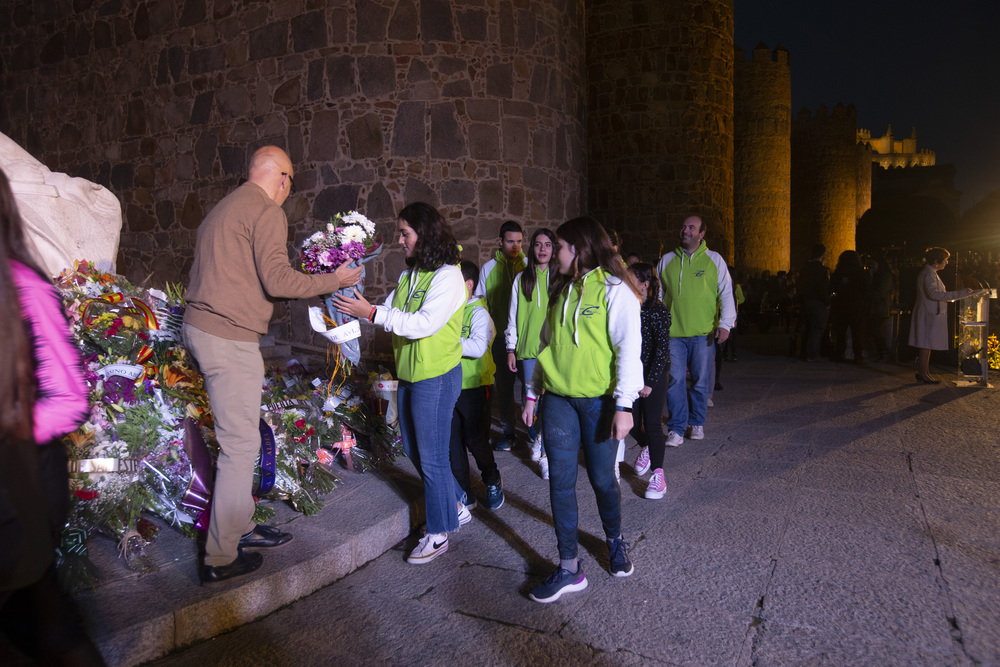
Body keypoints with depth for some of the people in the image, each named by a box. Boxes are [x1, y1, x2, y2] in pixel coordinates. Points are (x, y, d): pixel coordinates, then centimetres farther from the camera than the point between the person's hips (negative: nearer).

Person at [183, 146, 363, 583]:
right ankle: (221, 559, 5)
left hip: (201, 328, 10)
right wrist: (333, 280, -7)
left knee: (239, 437, 17)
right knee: (241, 444, -3)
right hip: (229, 338, -10)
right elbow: (277, 280, -18)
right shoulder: (267, 212, -9)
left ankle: (239, 526, 29)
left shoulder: (224, 208, 21)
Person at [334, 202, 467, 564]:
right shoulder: (409, 274, 10)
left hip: (436, 376, -9)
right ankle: (456, 506, 37)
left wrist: (371, 313, -27)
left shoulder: (448, 276, -16)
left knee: (431, 457, 1)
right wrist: (355, 308, -3)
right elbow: (391, 312, 10)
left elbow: (425, 323, -26)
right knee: (416, 451, 18)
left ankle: (438, 533, 19)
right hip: (409, 374, 9)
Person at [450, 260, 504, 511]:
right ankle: (464, 494, 22)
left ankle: (493, 482, 28)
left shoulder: (478, 312, -10)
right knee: (453, 441, 8)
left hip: (474, 386, -6)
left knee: (475, 439, 1)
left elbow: (478, 347, -25)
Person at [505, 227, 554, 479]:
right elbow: (513, 316, 10)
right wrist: (511, 349, 6)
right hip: (529, 348, 1)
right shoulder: (522, 279, 7)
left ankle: (546, 452, 10)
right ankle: (536, 438, 29)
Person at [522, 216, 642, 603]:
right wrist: (532, 394, 15)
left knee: (602, 479, 7)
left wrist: (624, 404, -17)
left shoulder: (614, 289, -6)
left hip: (599, 401, -5)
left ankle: (615, 542, 36)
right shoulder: (561, 291, 14)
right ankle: (569, 568, 14)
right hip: (559, 400, 5)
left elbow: (629, 349, -12)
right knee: (561, 481, 3)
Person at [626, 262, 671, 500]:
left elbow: (662, 349, -15)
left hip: (653, 376, -5)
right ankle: (645, 448, 42)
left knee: (652, 424, -2)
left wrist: (650, 382, -18)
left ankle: (658, 475, 7)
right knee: (632, 422, 11)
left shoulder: (658, 311, -13)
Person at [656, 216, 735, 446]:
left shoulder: (714, 260, 5)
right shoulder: (666, 260, 8)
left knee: (700, 381, 7)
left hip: (704, 333, -1)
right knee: (675, 381, -2)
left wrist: (725, 323, -9)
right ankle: (677, 429, 8)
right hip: (673, 332, 1)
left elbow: (726, 293, 3)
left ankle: (697, 423, 25)